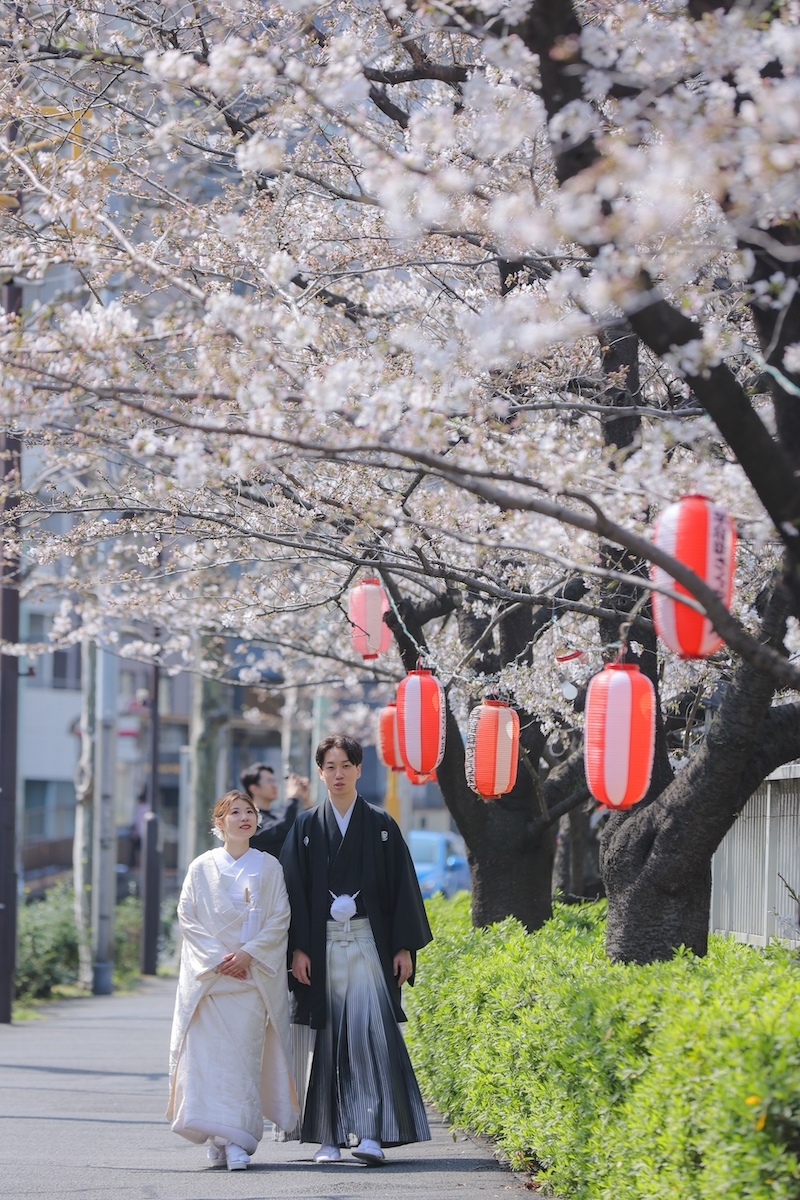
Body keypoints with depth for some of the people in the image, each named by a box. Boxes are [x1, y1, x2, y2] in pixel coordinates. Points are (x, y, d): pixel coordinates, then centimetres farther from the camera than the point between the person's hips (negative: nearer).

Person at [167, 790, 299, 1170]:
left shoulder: (268, 867, 7)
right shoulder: (202, 868, 6)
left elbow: (280, 918, 3)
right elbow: (186, 916, 2)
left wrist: (248, 953, -10)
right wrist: (217, 958, -9)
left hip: (254, 974, 0)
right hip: (208, 977, 0)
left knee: (245, 1056, -7)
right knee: (208, 1054, -8)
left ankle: (238, 1141, -8)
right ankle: (218, 1136, -2)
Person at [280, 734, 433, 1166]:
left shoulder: (381, 825, 7)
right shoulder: (306, 827, 9)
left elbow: (402, 885, 5)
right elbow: (294, 890, 5)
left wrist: (405, 947, -1)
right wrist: (298, 948, -4)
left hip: (369, 943, -1)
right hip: (323, 945, 1)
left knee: (371, 1032, -13)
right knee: (329, 1038, 1)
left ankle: (372, 1134, -18)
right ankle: (330, 1136, 4)